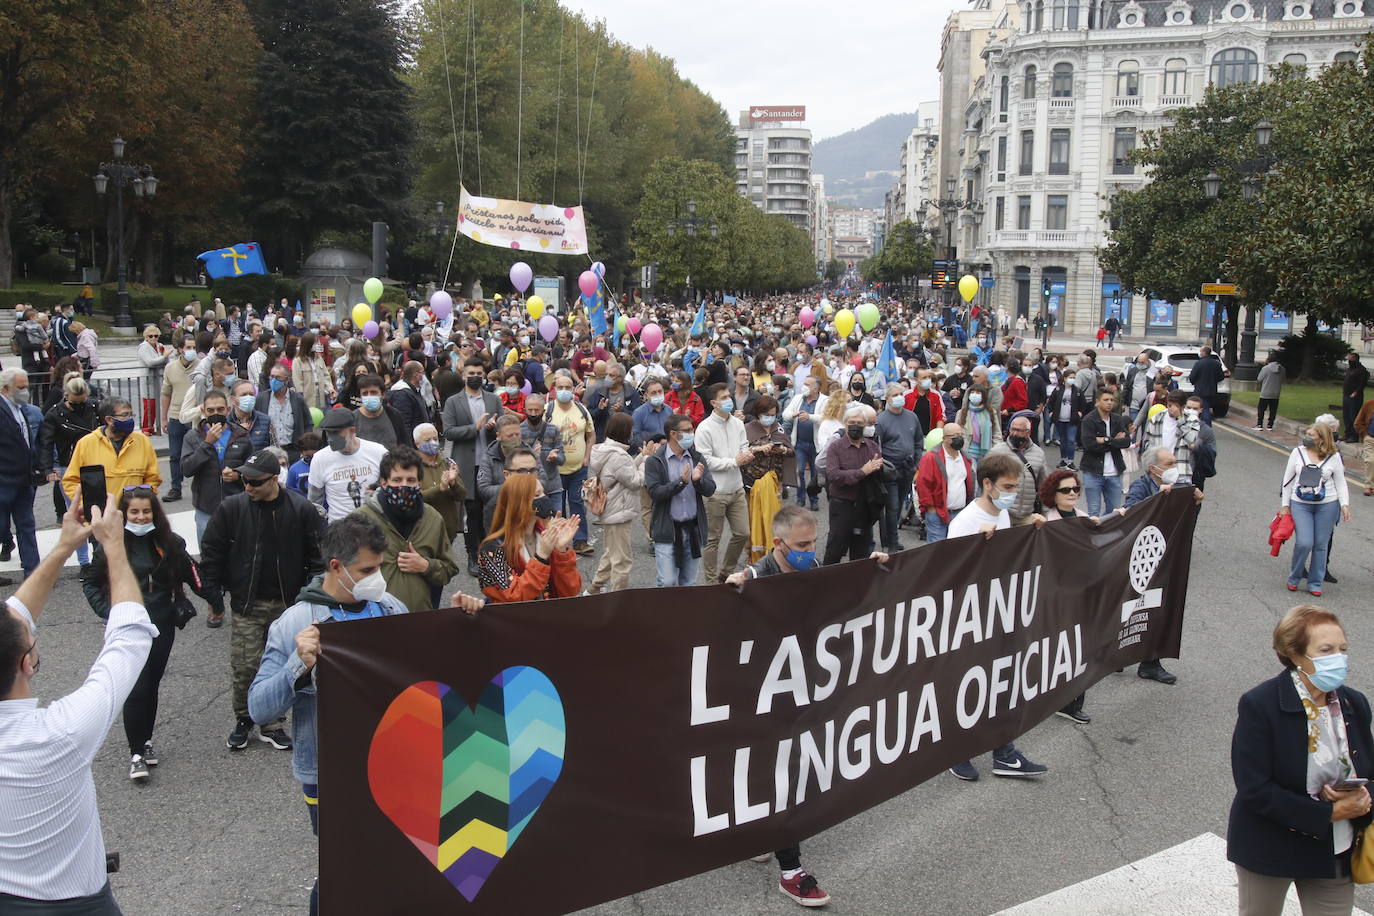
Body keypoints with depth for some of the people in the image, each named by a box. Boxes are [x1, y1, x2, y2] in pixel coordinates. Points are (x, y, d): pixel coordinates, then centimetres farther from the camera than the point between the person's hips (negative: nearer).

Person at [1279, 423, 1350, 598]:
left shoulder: (1334, 456, -1)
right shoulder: (1298, 452, 1)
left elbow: (1340, 482, 4)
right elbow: (1288, 479, 6)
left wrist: (1344, 504, -8)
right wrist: (1285, 505, 6)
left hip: (1327, 506, 0)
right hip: (1300, 505, 0)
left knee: (1320, 545, 5)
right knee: (1304, 543, -10)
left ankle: (1315, 583, 19)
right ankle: (1294, 578, 12)